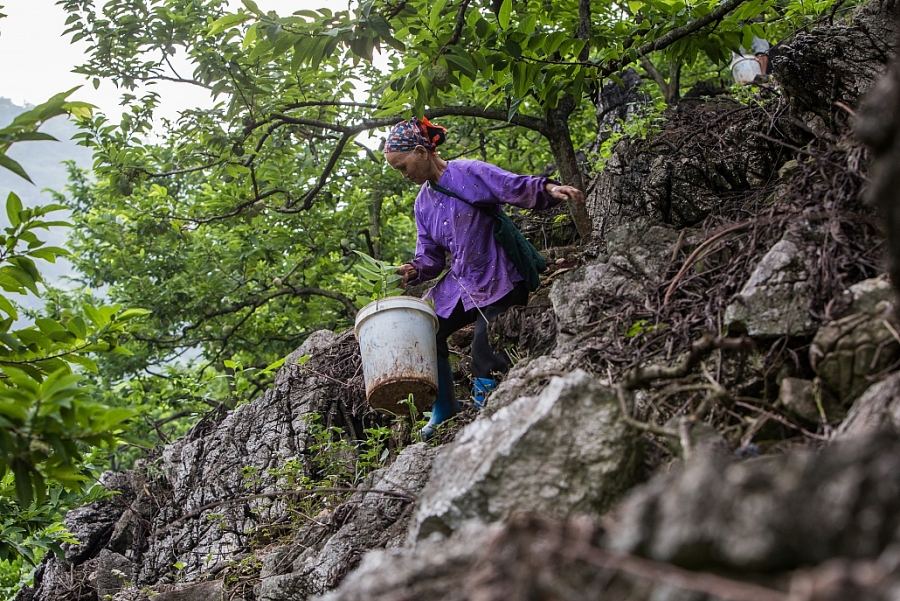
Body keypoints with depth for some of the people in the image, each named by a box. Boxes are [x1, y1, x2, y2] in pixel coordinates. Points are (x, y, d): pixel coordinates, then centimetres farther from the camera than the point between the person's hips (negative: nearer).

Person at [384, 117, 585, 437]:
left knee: (486, 359, -15)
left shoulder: (468, 173, -9)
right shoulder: (423, 202, 13)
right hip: (460, 284, 8)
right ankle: (444, 411, 15)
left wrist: (550, 188, -38)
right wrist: (414, 270, -10)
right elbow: (430, 255, 12)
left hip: (498, 284, -8)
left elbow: (517, 187, -19)